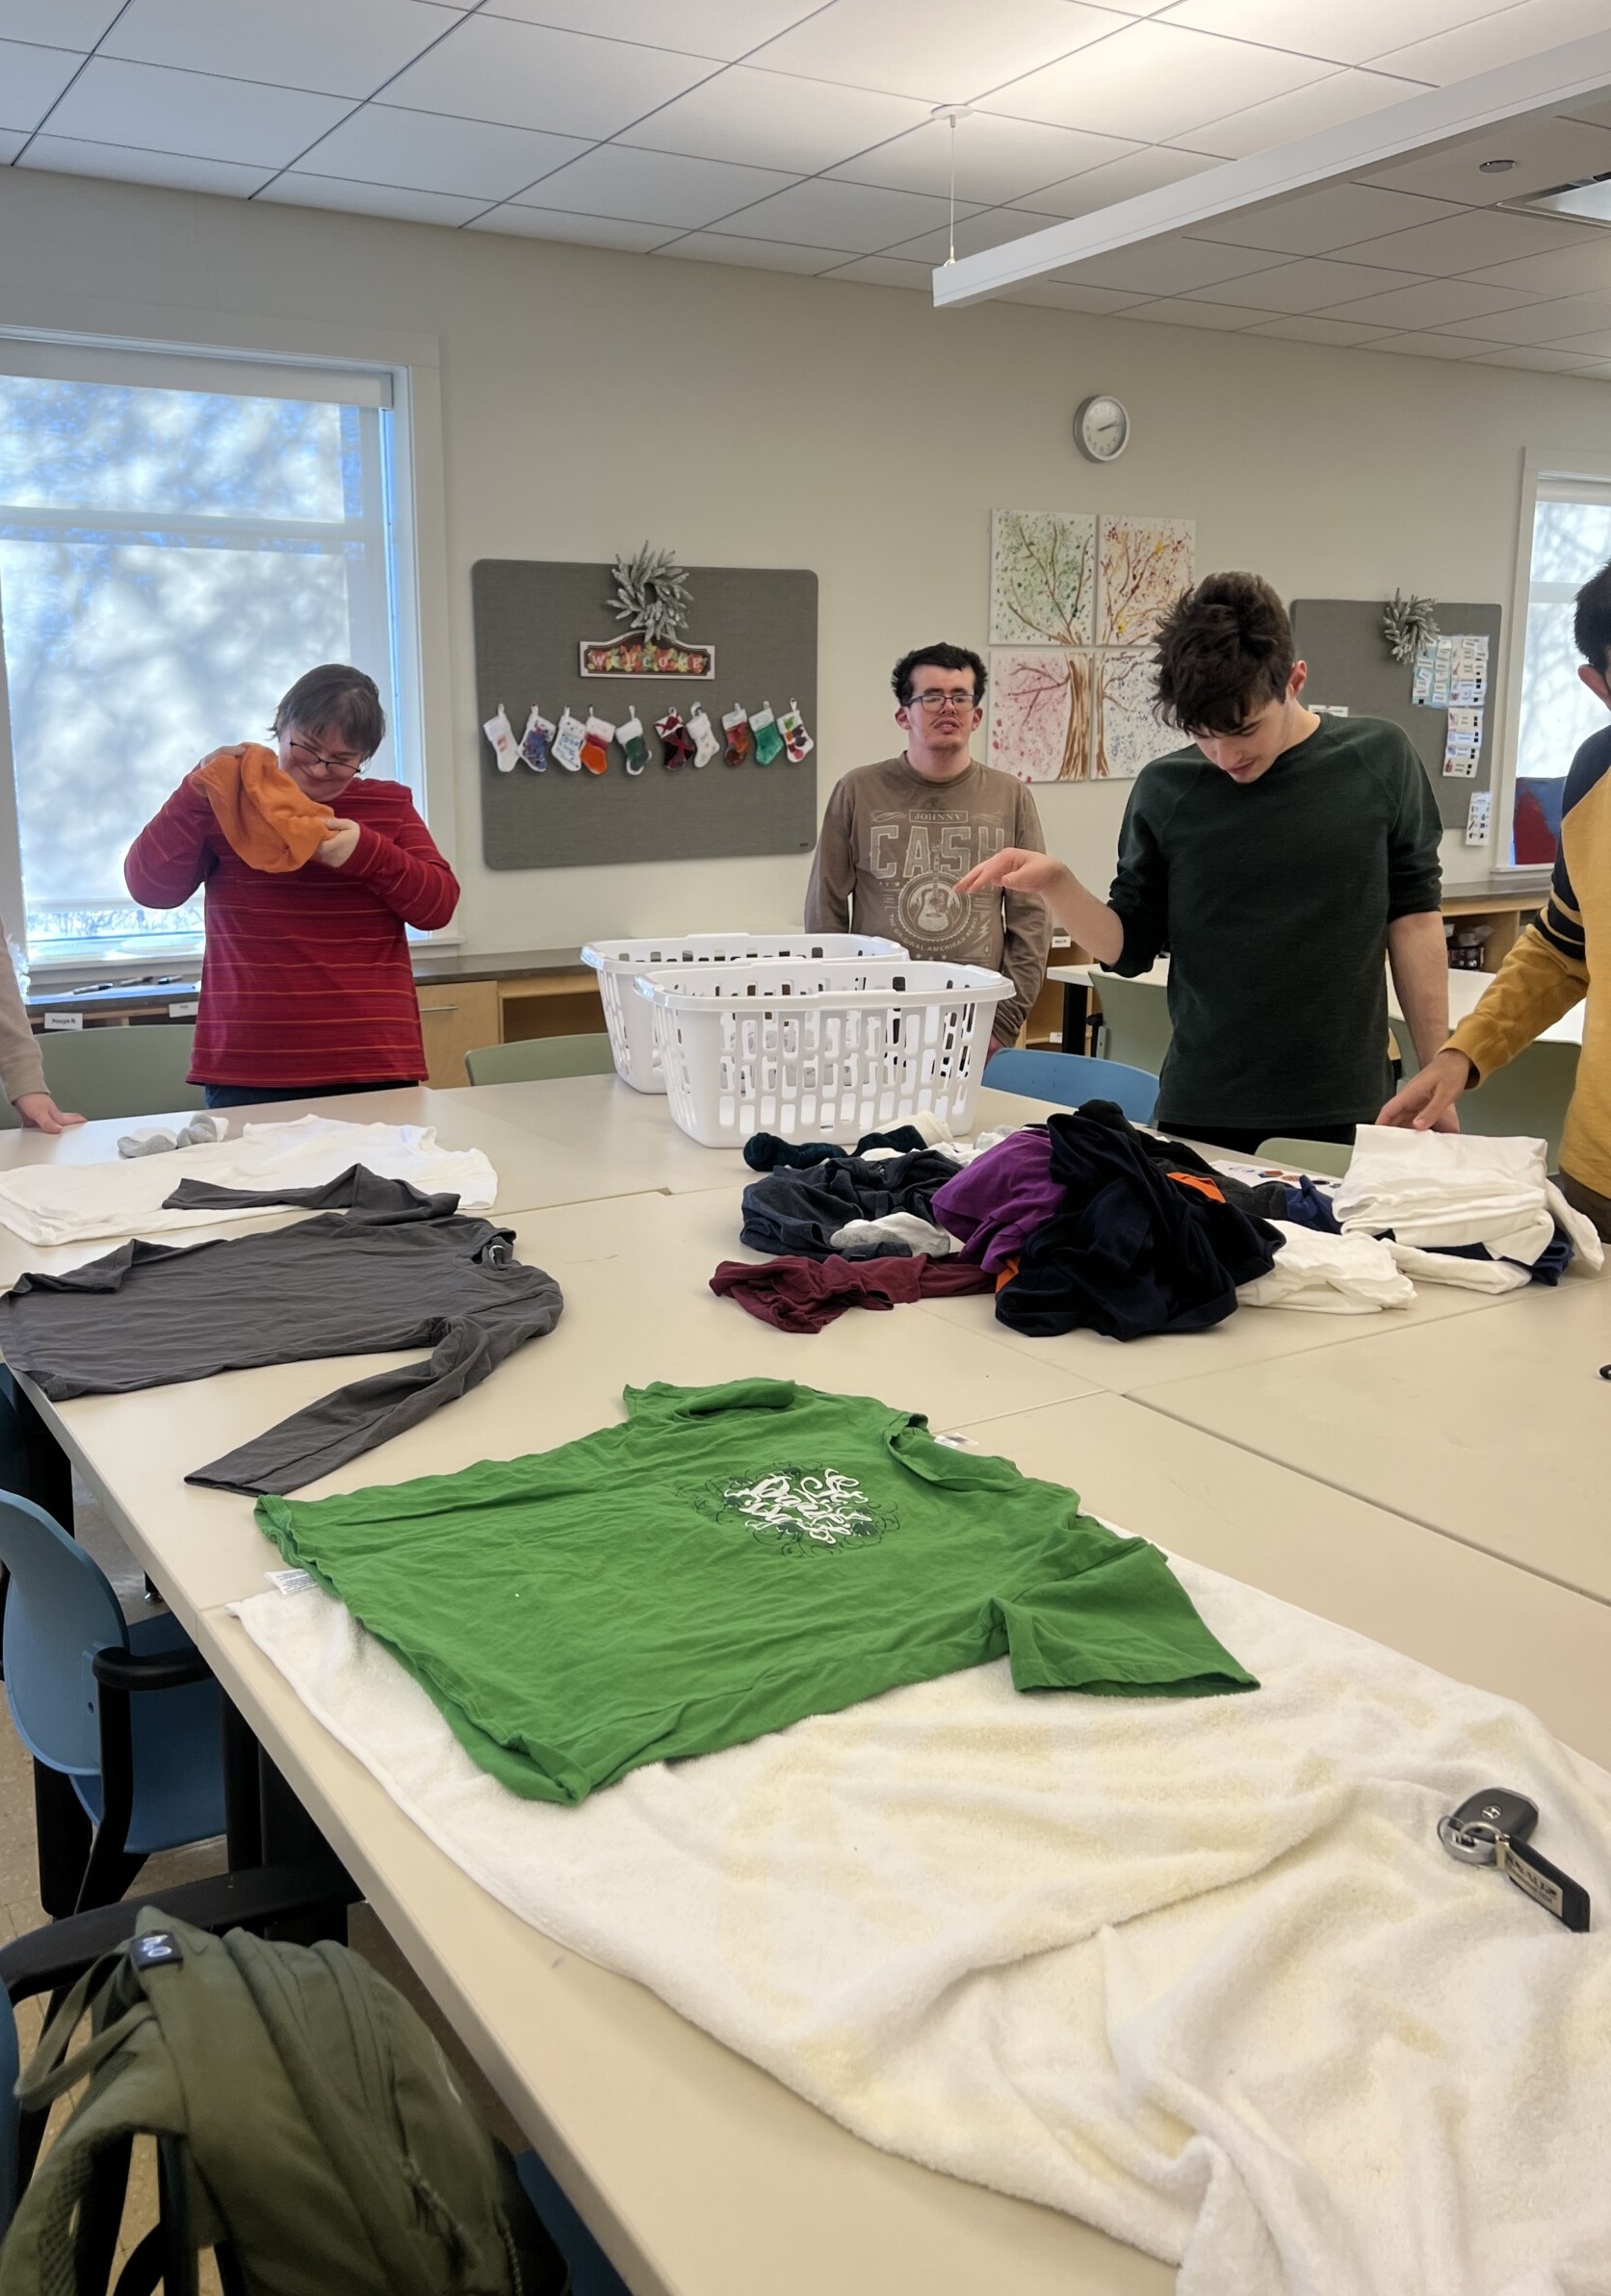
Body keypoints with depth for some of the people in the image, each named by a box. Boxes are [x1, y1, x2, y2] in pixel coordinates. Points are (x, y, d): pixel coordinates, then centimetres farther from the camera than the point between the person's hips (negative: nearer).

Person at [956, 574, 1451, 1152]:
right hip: (1200, 1113, 1)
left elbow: (1412, 918, 4)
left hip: (1342, 1112, 0)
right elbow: (1128, 947, 4)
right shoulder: (1165, 789, -2)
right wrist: (1055, 885, -15)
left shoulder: (1379, 760, -2)